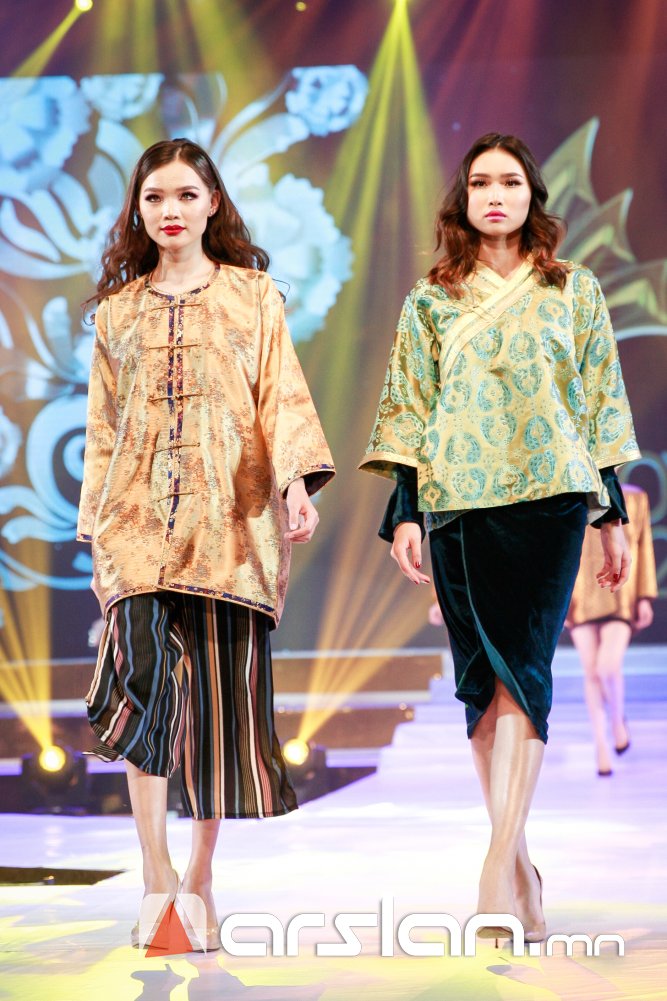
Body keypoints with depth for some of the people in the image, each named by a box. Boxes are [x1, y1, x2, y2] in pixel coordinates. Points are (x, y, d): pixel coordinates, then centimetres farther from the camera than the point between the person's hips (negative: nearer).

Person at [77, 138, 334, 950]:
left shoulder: (253, 295, 11)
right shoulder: (116, 310, 17)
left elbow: (281, 395, 3)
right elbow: (103, 425, 18)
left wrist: (296, 479, -12)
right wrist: (96, 521, 13)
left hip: (229, 516, -1)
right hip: (139, 512, 1)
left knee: (221, 686, -2)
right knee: (144, 668, -18)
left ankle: (199, 880, 10)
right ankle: (155, 876, -16)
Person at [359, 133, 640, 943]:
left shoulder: (574, 291, 11)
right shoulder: (430, 301, 12)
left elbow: (600, 404, 11)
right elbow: (409, 409, 10)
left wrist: (611, 513, 7)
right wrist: (404, 512, 0)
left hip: (550, 493, -2)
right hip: (458, 502, 2)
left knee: (523, 668, -14)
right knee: (482, 679, 0)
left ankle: (500, 863, -20)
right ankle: (520, 875, 7)